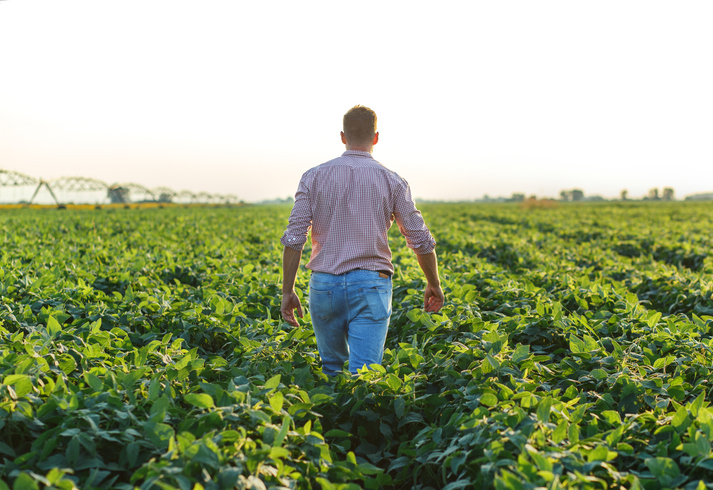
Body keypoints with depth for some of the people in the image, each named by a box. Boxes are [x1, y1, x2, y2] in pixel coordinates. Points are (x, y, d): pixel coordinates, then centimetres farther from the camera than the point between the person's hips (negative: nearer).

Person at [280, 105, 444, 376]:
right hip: (371, 285, -2)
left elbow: (294, 237, -4)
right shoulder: (392, 181, 1)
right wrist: (434, 285, 18)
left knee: (332, 367, 22)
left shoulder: (314, 177, 2)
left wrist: (288, 291, 3)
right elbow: (421, 241, 3)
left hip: (325, 283, 2)